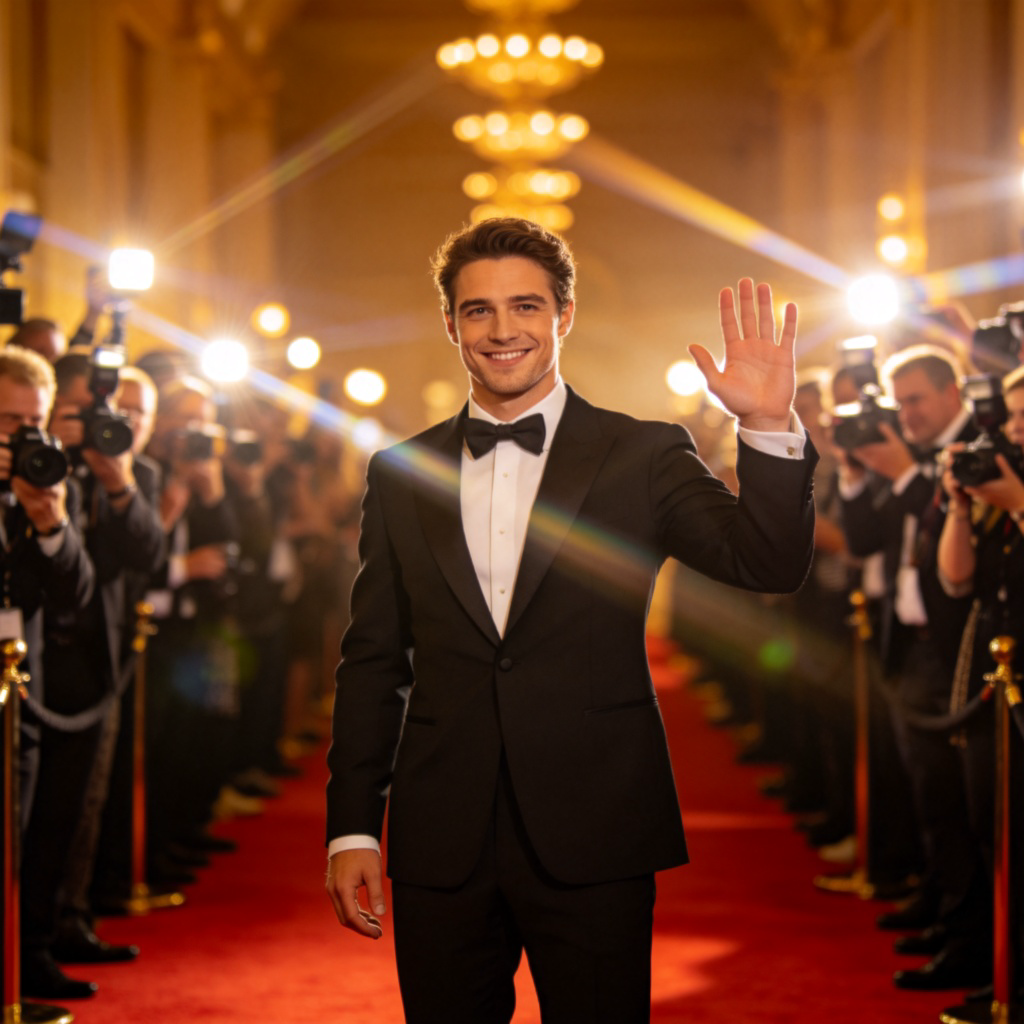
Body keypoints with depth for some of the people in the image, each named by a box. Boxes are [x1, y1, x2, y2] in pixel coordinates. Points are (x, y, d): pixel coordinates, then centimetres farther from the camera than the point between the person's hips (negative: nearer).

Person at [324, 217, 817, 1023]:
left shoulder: (642, 457, 2)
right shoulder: (400, 474, 9)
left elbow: (770, 564, -11)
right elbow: (373, 662, 10)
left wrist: (769, 426, -26)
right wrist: (352, 829, 5)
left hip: (592, 843, -2)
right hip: (441, 849, 2)